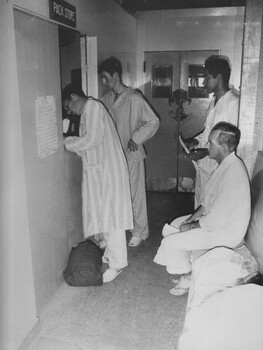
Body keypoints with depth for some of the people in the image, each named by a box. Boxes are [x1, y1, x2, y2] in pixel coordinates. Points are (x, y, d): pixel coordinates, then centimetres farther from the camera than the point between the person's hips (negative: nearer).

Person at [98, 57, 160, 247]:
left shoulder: (134, 98, -13)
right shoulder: (106, 99, 7)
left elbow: (153, 121, -10)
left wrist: (136, 139, -16)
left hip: (131, 154, -6)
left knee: (135, 194, 4)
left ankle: (140, 231, 20)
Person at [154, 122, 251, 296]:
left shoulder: (232, 175, -32)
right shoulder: (226, 163, 1)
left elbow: (216, 221, -29)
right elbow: (210, 199, 11)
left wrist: (191, 226, -13)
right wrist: (193, 217, 1)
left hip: (226, 233, -10)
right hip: (216, 218, 10)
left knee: (170, 243, -13)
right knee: (169, 229, 9)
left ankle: (188, 278, 13)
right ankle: (191, 269, 21)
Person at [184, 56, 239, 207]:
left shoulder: (235, 103, -17)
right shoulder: (214, 102, 12)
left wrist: (206, 152, -24)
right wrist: (196, 140, 4)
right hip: (203, 165, 8)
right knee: (200, 205, 18)